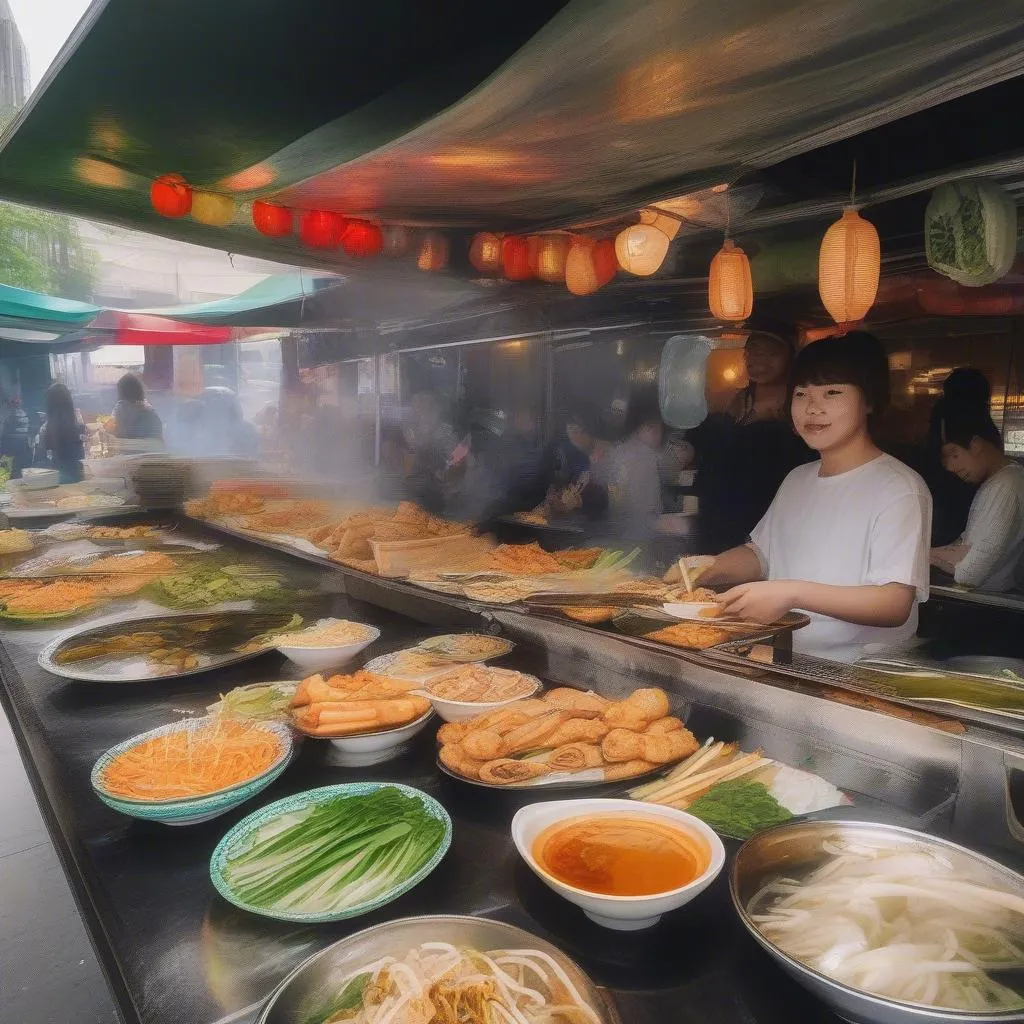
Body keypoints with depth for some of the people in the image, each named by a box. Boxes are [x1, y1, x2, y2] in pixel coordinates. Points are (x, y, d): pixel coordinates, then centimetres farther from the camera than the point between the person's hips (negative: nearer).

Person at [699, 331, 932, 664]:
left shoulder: (899, 488, -9)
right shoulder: (797, 480, 16)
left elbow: (896, 605, -16)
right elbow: (761, 554, 22)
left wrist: (793, 593, -29)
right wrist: (712, 568, 0)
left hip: (859, 670, -7)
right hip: (780, 659, 7)